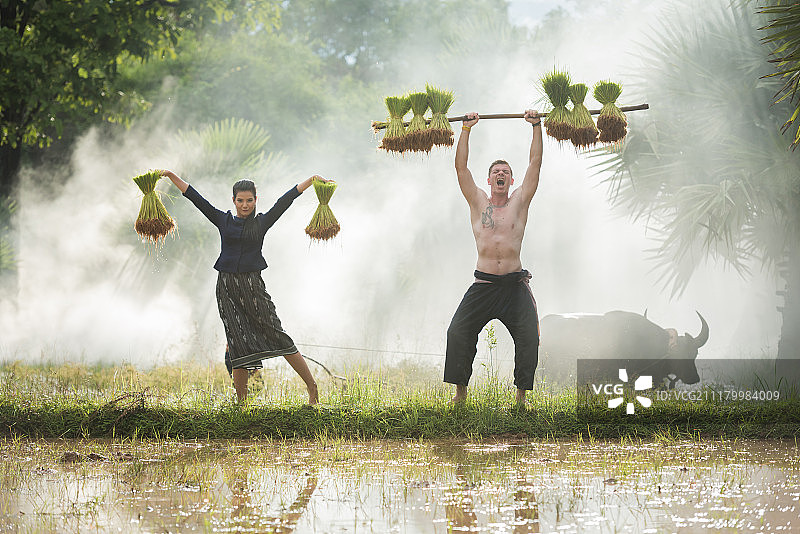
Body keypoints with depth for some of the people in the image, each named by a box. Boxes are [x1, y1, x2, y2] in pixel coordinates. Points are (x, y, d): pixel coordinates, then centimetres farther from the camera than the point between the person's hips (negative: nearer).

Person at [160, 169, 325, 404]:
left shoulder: (261, 223, 7)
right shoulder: (224, 221, 10)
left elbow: (286, 200, 2)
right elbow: (195, 198, 8)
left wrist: (312, 180, -3)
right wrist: (171, 176, 5)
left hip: (252, 285, -1)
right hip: (226, 286, 1)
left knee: (277, 336, -7)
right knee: (238, 342, -3)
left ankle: (311, 385, -2)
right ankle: (241, 402, 0)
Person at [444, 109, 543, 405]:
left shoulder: (519, 202, 10)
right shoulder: (478, 202, 11)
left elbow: (535, 163, 6)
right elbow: (461, 167, 6)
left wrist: (536, 127, 4)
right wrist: (466, 129, 3)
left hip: (515, 285, 0)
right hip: (483, 283, 0)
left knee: (529, 338, -12)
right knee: (458, 333, -11)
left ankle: (522, 394, -1)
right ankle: (460, 391, 0)